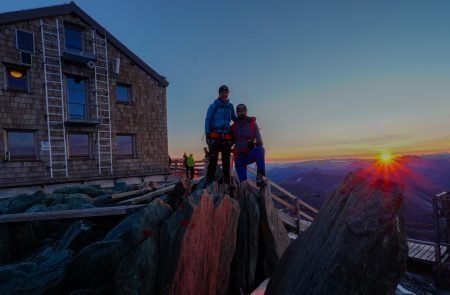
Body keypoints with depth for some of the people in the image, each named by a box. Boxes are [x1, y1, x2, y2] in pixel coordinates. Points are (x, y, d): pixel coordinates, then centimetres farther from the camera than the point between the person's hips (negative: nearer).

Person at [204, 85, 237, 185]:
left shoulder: (230, 106, 16)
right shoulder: (213, 106, 5)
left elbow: (234, 118, 28)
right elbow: (207, 120, 2)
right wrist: (207, 134, -8)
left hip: (227, 137, 4)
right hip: (214, 136, -4)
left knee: (226, 160, 7)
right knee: (213, 160, -7)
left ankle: (227, 180, 14)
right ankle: (209, 181, -2)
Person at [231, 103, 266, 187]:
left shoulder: (253, 124, 0)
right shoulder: (234, 126, 5)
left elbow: (260, 142, -5)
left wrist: (254, 143, -28)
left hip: (250, 154, -1)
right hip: (239, 156, 2)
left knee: (260, 150, -34)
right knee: (242, 178, -15)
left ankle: (259, 177, -41)